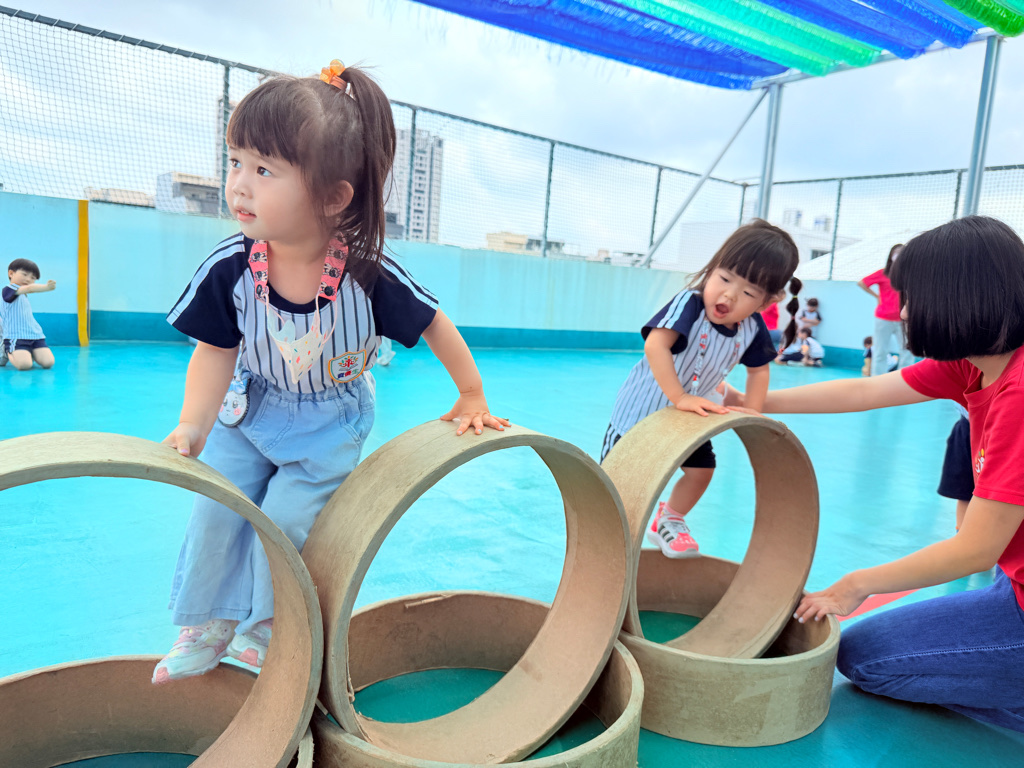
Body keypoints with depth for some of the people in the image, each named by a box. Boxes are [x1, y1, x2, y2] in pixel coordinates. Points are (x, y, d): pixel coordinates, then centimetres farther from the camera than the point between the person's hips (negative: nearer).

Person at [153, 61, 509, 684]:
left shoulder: (371, 275, -30)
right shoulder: (229, 270, -23)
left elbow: (436, 328, -15)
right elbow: (216, 354, -11)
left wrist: (472, 400, -5)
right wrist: (192, 427, -25)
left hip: (331, 425, -2)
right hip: (253, 410, 3)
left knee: (284, 520, -6)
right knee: (215, 511, 3)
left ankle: (264, 628, 26)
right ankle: (209, 627, 30)